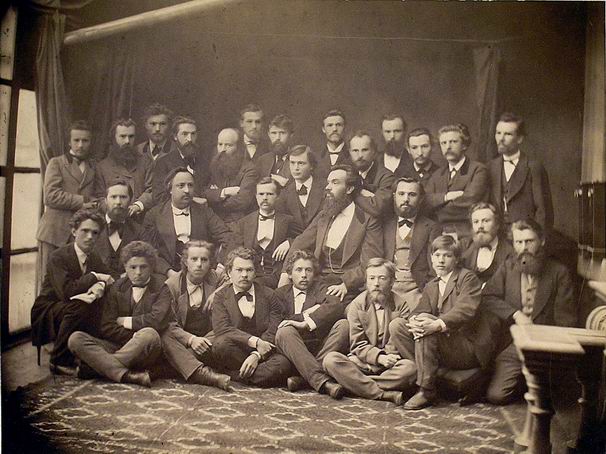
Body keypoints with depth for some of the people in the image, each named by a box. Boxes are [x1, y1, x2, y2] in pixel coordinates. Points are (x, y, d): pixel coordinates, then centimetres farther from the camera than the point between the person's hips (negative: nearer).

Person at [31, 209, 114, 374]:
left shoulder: (95, 258, 4)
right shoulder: (58, 256, -18)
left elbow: (110, 279, -4)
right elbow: (67, 290, -31)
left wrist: (101, 286, -27)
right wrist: (95, 277, -23)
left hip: (70, 310, 6)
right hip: (46, 313, -6)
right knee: (80, 307, -33)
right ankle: (59, 362, -17)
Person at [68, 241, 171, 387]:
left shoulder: (161, 288, 2)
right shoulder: (117, 287, 10)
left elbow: (158, 320, -16)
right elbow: (107, 328, 2)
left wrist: (124, 321, -4)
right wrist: (136, 338, -11)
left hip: (146, 354, -3)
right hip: (117, 346, 3)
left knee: (149, 334, -36)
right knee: (76, 338, -17)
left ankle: (90, 366, -24)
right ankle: (127, 375, -36)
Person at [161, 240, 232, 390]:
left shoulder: (216, 280, 4)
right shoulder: (172, 285, -3)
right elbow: (170, 324, -9)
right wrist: (191, 339, -28)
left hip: (209, 339, 1)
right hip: (182, 340, -1)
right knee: (165, 337, -33)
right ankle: (202, 373, -53)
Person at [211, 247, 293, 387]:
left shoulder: (269, 295, 8)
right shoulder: (220, 296, 6)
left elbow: (273, 332, -2)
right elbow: (222, 329, -10)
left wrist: (257, 355, -19)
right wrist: (255, 342, -19)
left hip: (263, 352, 0)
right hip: (236, 351, 0)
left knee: (284, 363, -31)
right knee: (221, 344, -32)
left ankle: (234, 376, -16)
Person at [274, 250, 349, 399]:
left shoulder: (321, 290, 15)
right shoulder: (281, 293, 17)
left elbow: (336, 307, -9)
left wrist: (306, 323, -19)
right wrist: (306, 315, -5)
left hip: (321, 346, 1)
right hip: (293, 351, 0)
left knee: (343, 324, -23)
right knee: (284, 332, -29)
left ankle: (304, 377, -30)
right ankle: (322, 381, -40)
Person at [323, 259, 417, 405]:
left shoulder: (401, 305, 2)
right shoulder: (357, 305, 4)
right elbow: (358, 344, -2)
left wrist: (388, 359, -22)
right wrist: (379, 357, -19)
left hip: (389, 365, -1)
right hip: (362, 363, 1)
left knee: (410, 368, -33)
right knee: (330, 360, -26)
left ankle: (356, 385, -26)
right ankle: (385, 394, -29)